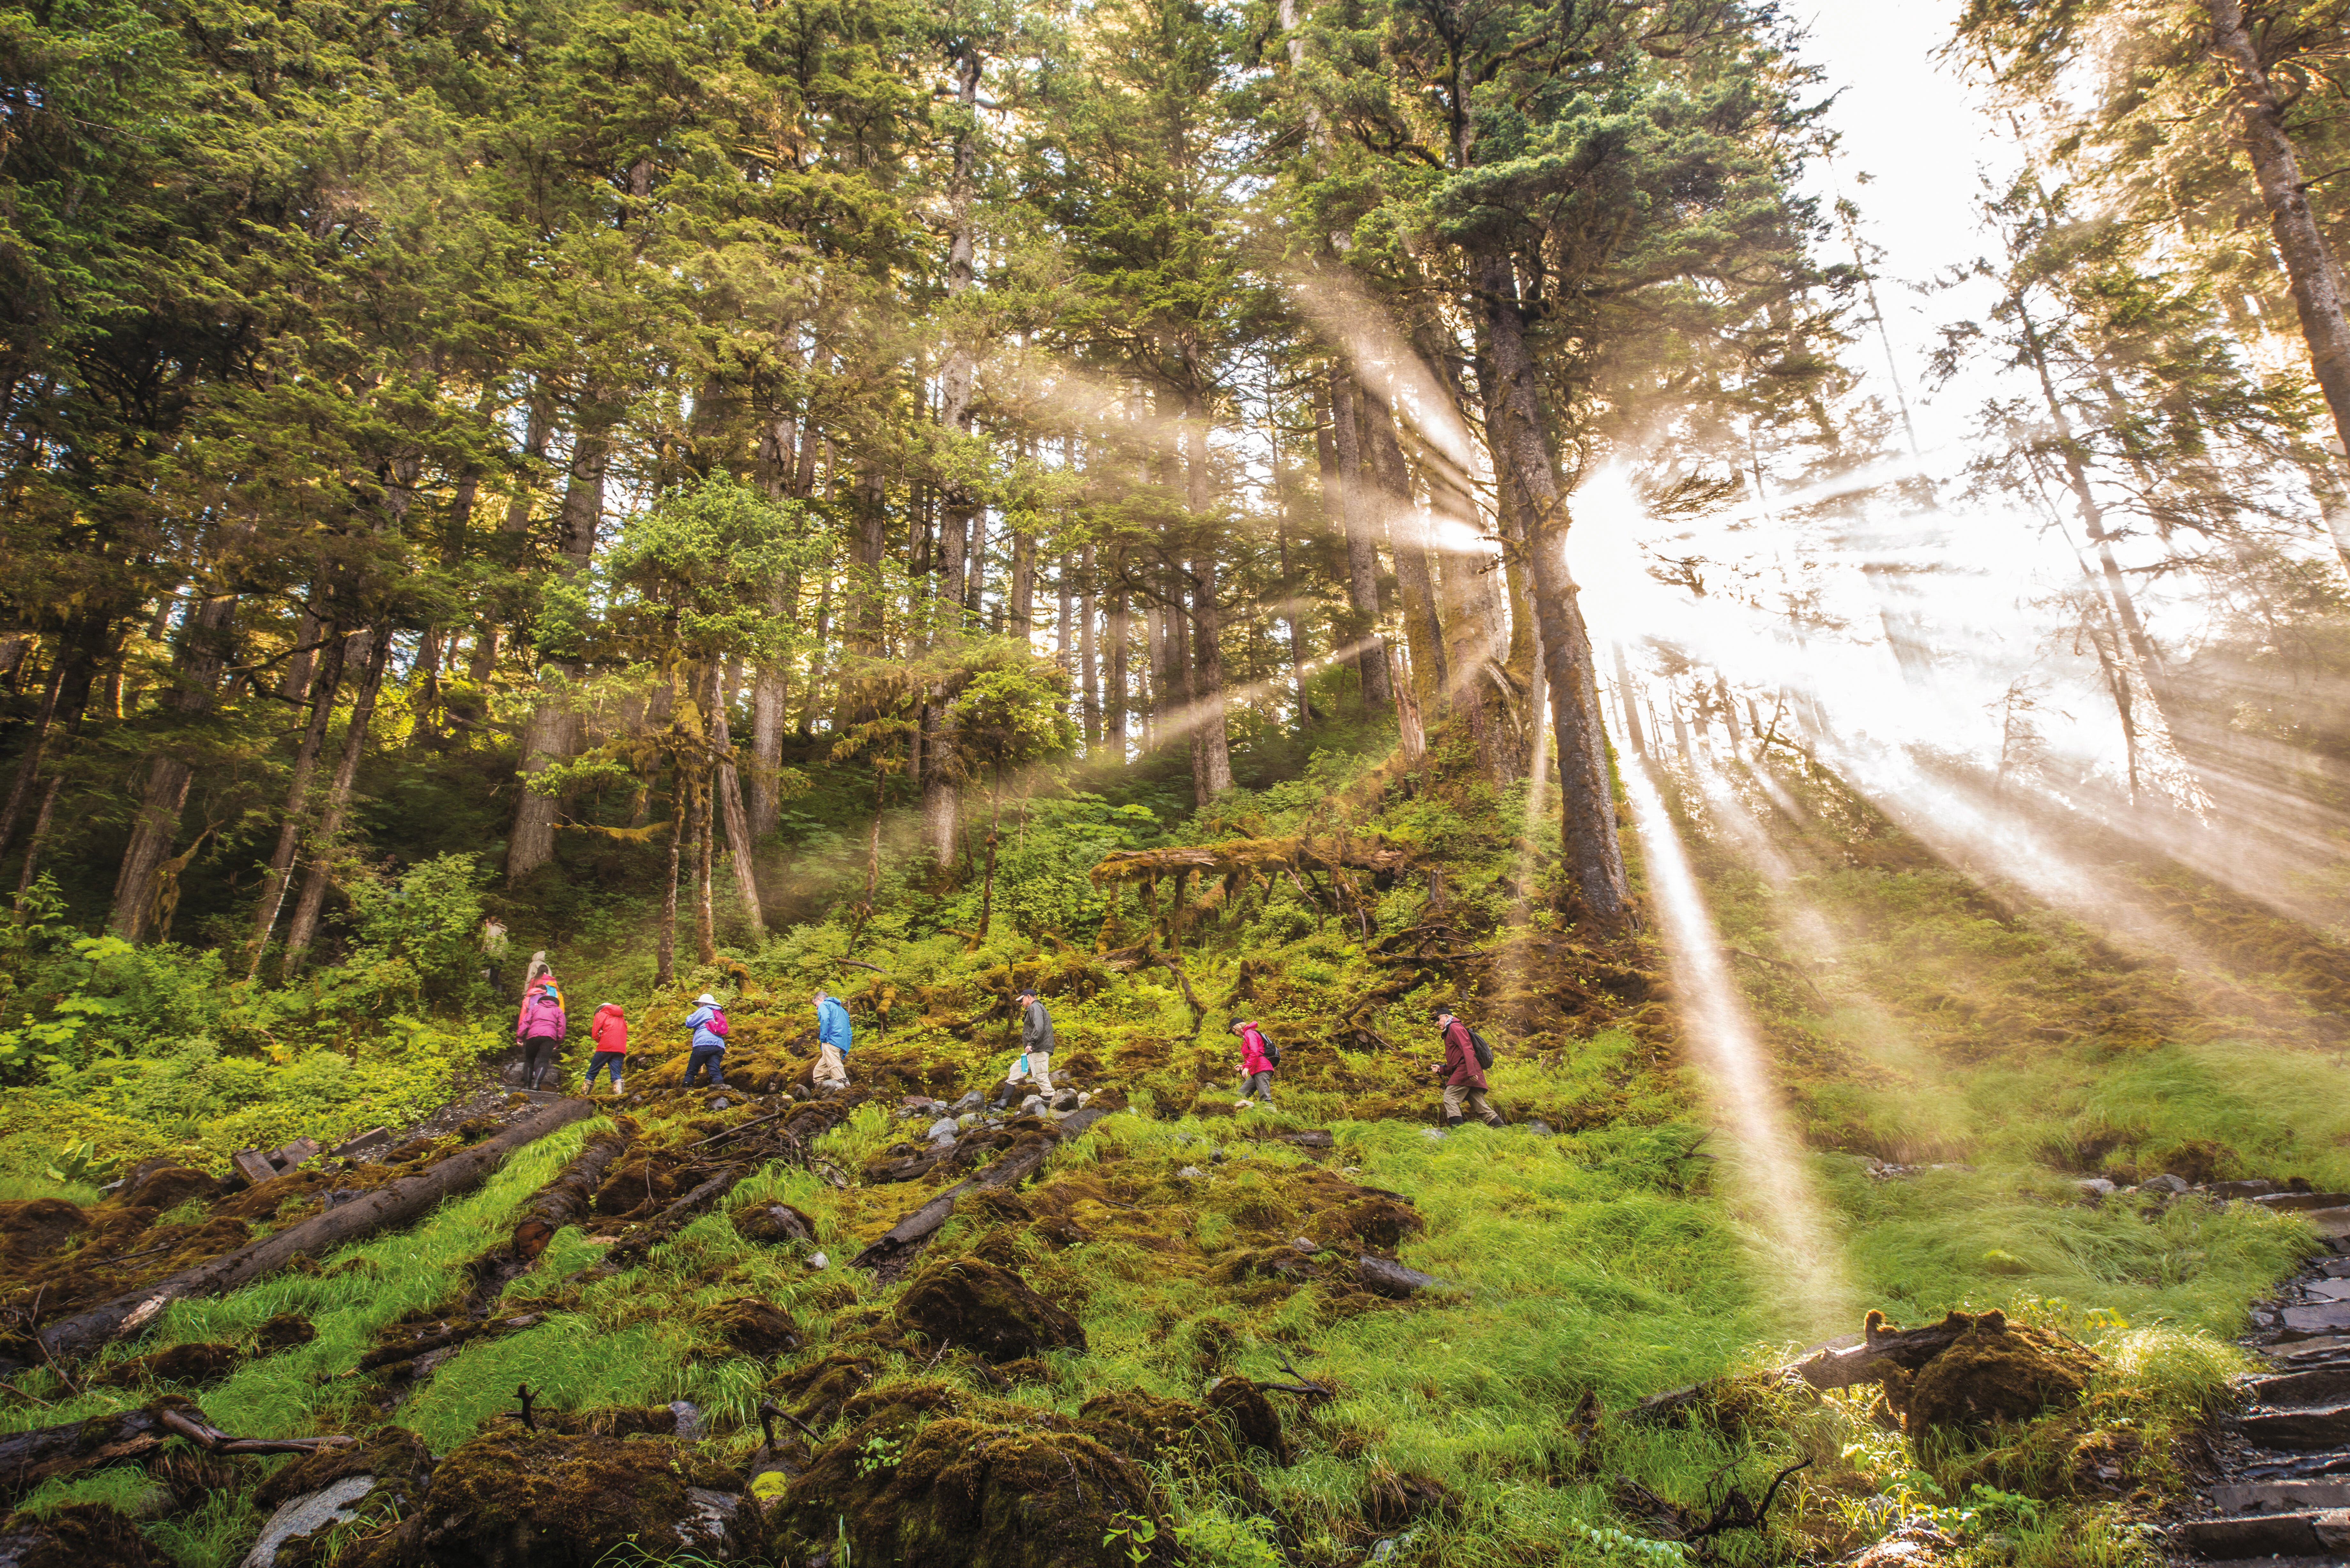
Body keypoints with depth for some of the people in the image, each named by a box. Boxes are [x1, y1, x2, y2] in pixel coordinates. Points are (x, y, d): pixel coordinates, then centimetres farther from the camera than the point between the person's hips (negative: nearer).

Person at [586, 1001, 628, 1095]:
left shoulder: (601, 1014, 14)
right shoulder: (622, 1018, 30)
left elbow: (595, 1034, 3)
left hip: (605, 1048, -4)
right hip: (621, 1050, 4)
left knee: (592, 1073, 7)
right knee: (616, 1074, -5)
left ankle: (584, 1095, 5)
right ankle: (619, 1095, -24)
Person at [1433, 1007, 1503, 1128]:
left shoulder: (1455, 1027, 3)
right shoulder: (1449, 1033, 32)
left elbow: (1467, 1048, -14)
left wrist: (1471, 1071, -26)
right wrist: (1441, 1070, 16)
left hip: (1464, 1070, -10)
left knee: (1450, 1099, -14)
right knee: (1480, 1106, 3)